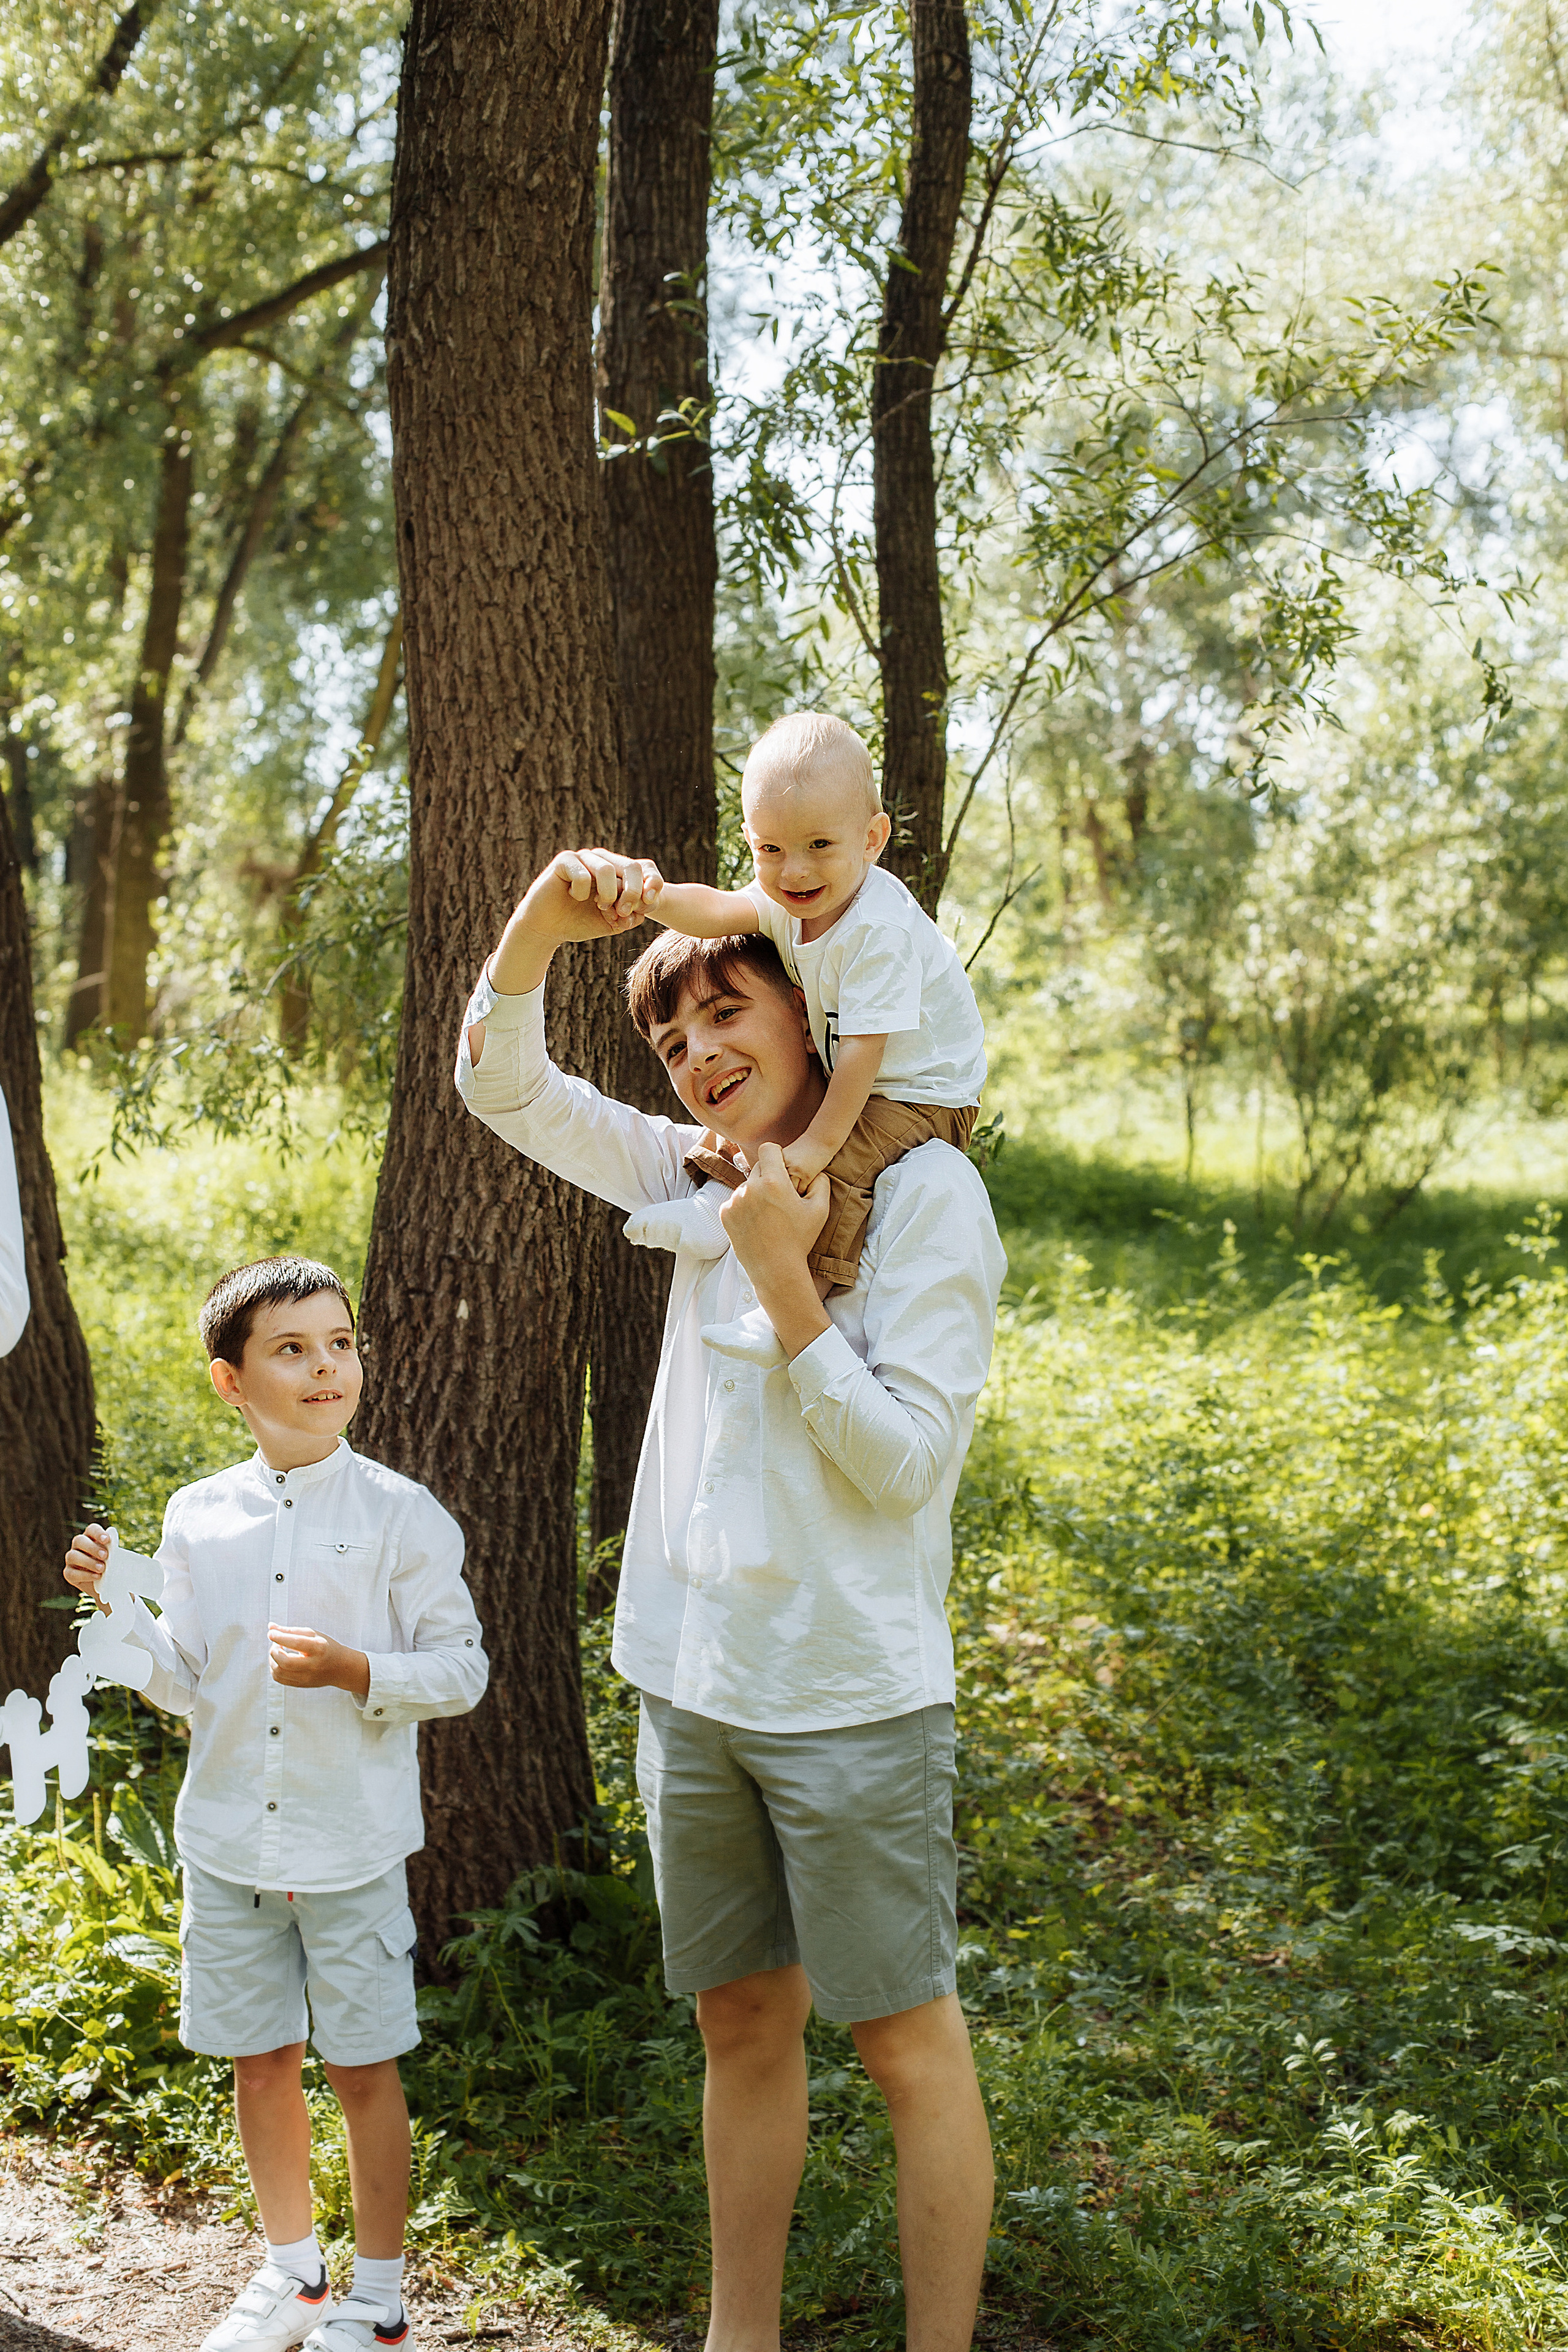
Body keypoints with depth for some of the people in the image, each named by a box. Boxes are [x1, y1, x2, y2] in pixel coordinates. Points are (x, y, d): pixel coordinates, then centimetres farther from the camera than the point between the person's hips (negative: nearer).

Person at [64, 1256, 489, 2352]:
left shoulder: (402, 1515, -7)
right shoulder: (198, 1517, 3)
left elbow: (463, 1669, -6)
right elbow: (184, 1685, 9)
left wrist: (354, 1668, -21)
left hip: (354, 1847, -3)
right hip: (229, 1842, 3)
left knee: (364, 2065, 5)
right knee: (259, 2060, 14)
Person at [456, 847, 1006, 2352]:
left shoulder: (924, 1192, -10)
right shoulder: (701, 1175, 8)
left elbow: (904, 1461, -14)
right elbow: (501, 1085, 7)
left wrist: (782, 1279, -19)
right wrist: (542, 920, -10)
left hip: (848, 1700, -6)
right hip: (693, 1684, 6)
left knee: (905, 2040, 2)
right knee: (740, 2025, 15)